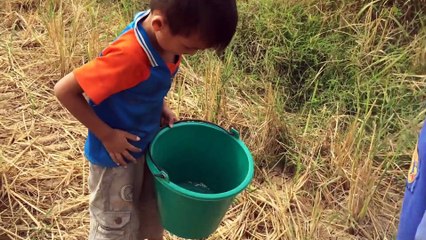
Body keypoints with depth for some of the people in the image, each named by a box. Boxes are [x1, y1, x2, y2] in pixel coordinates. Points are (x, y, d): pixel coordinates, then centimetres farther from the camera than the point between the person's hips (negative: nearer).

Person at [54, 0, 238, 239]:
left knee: (155, 211, 26)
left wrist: (161, 107, -4)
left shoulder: (163, 34, -13)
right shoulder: (129, 56, -37)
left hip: (148, 144, 7)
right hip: (116, 154, -7)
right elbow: (65, 90, -29)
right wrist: (106, 135, -23)